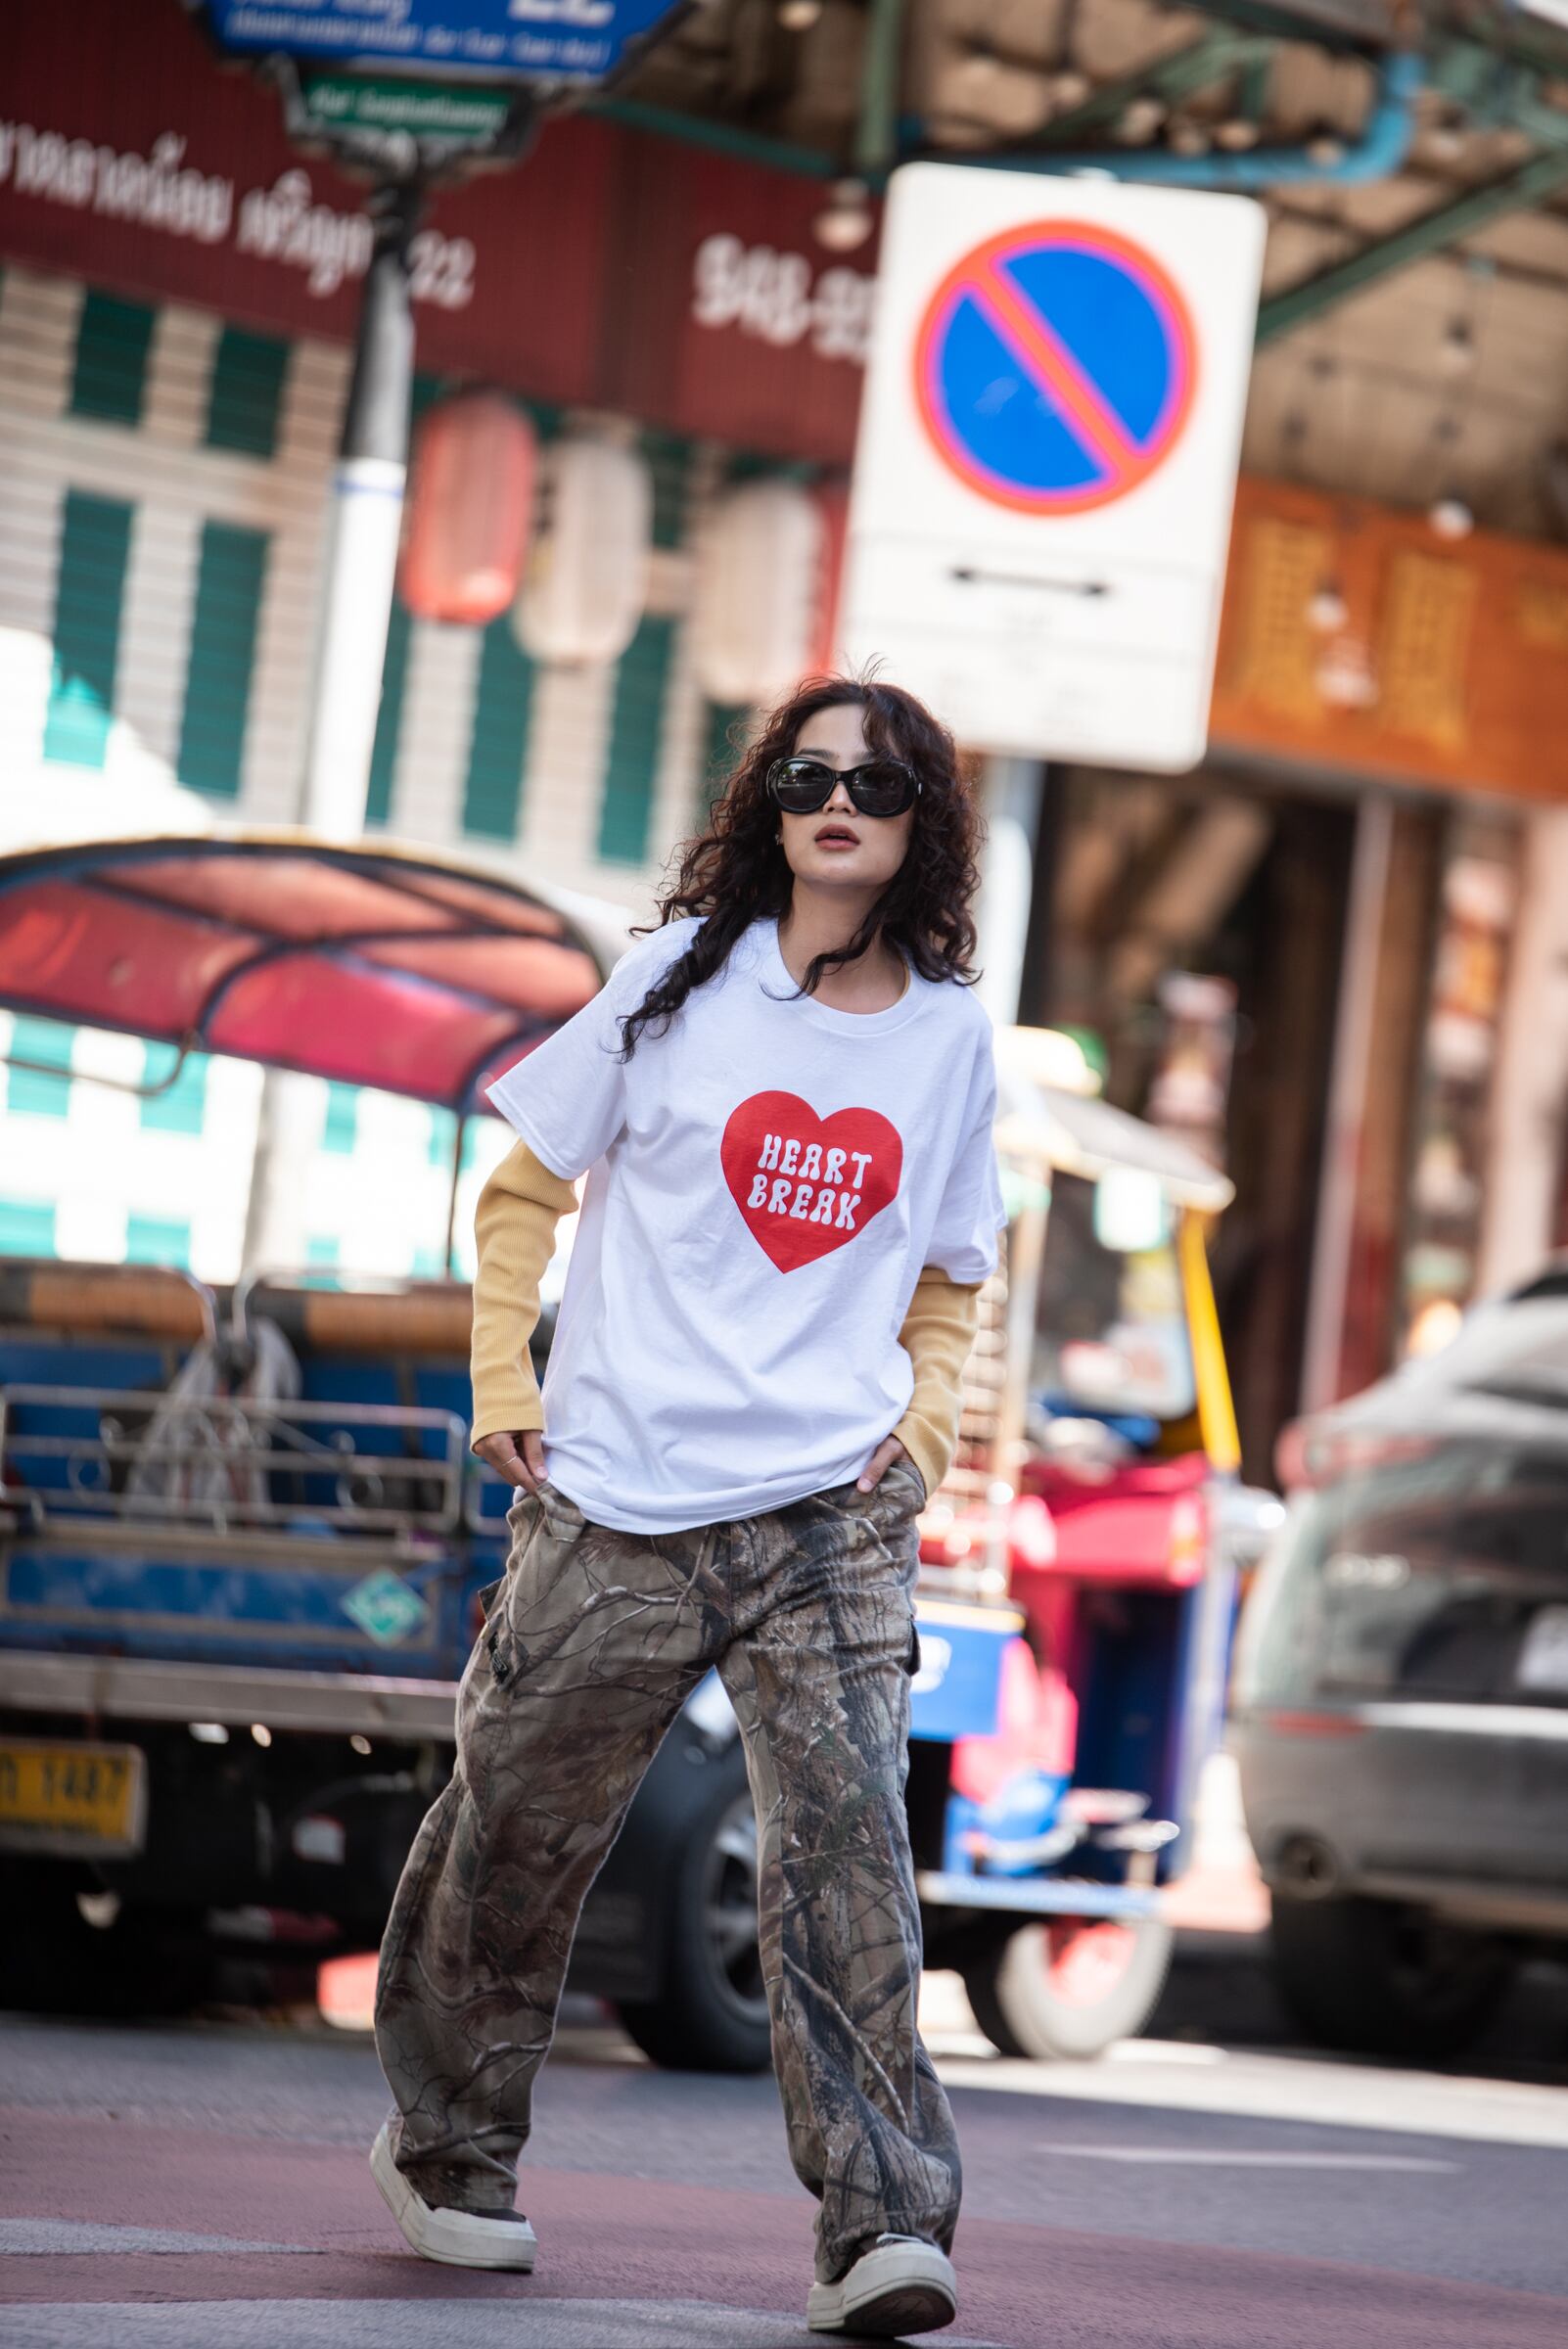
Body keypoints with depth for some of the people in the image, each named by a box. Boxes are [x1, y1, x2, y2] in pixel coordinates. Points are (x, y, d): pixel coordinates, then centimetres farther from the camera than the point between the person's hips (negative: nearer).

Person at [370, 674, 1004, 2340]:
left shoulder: (951, 1034, 9)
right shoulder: (685, 977, 3)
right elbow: (524, 1189, 11)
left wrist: (925, 1421, 6)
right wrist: (504, 1387, 2)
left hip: (833, 1514, 1)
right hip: (615, 1506, 0)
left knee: (844, 1842, -13)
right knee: (519, 1830, 8)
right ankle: (448, 2146, 31)